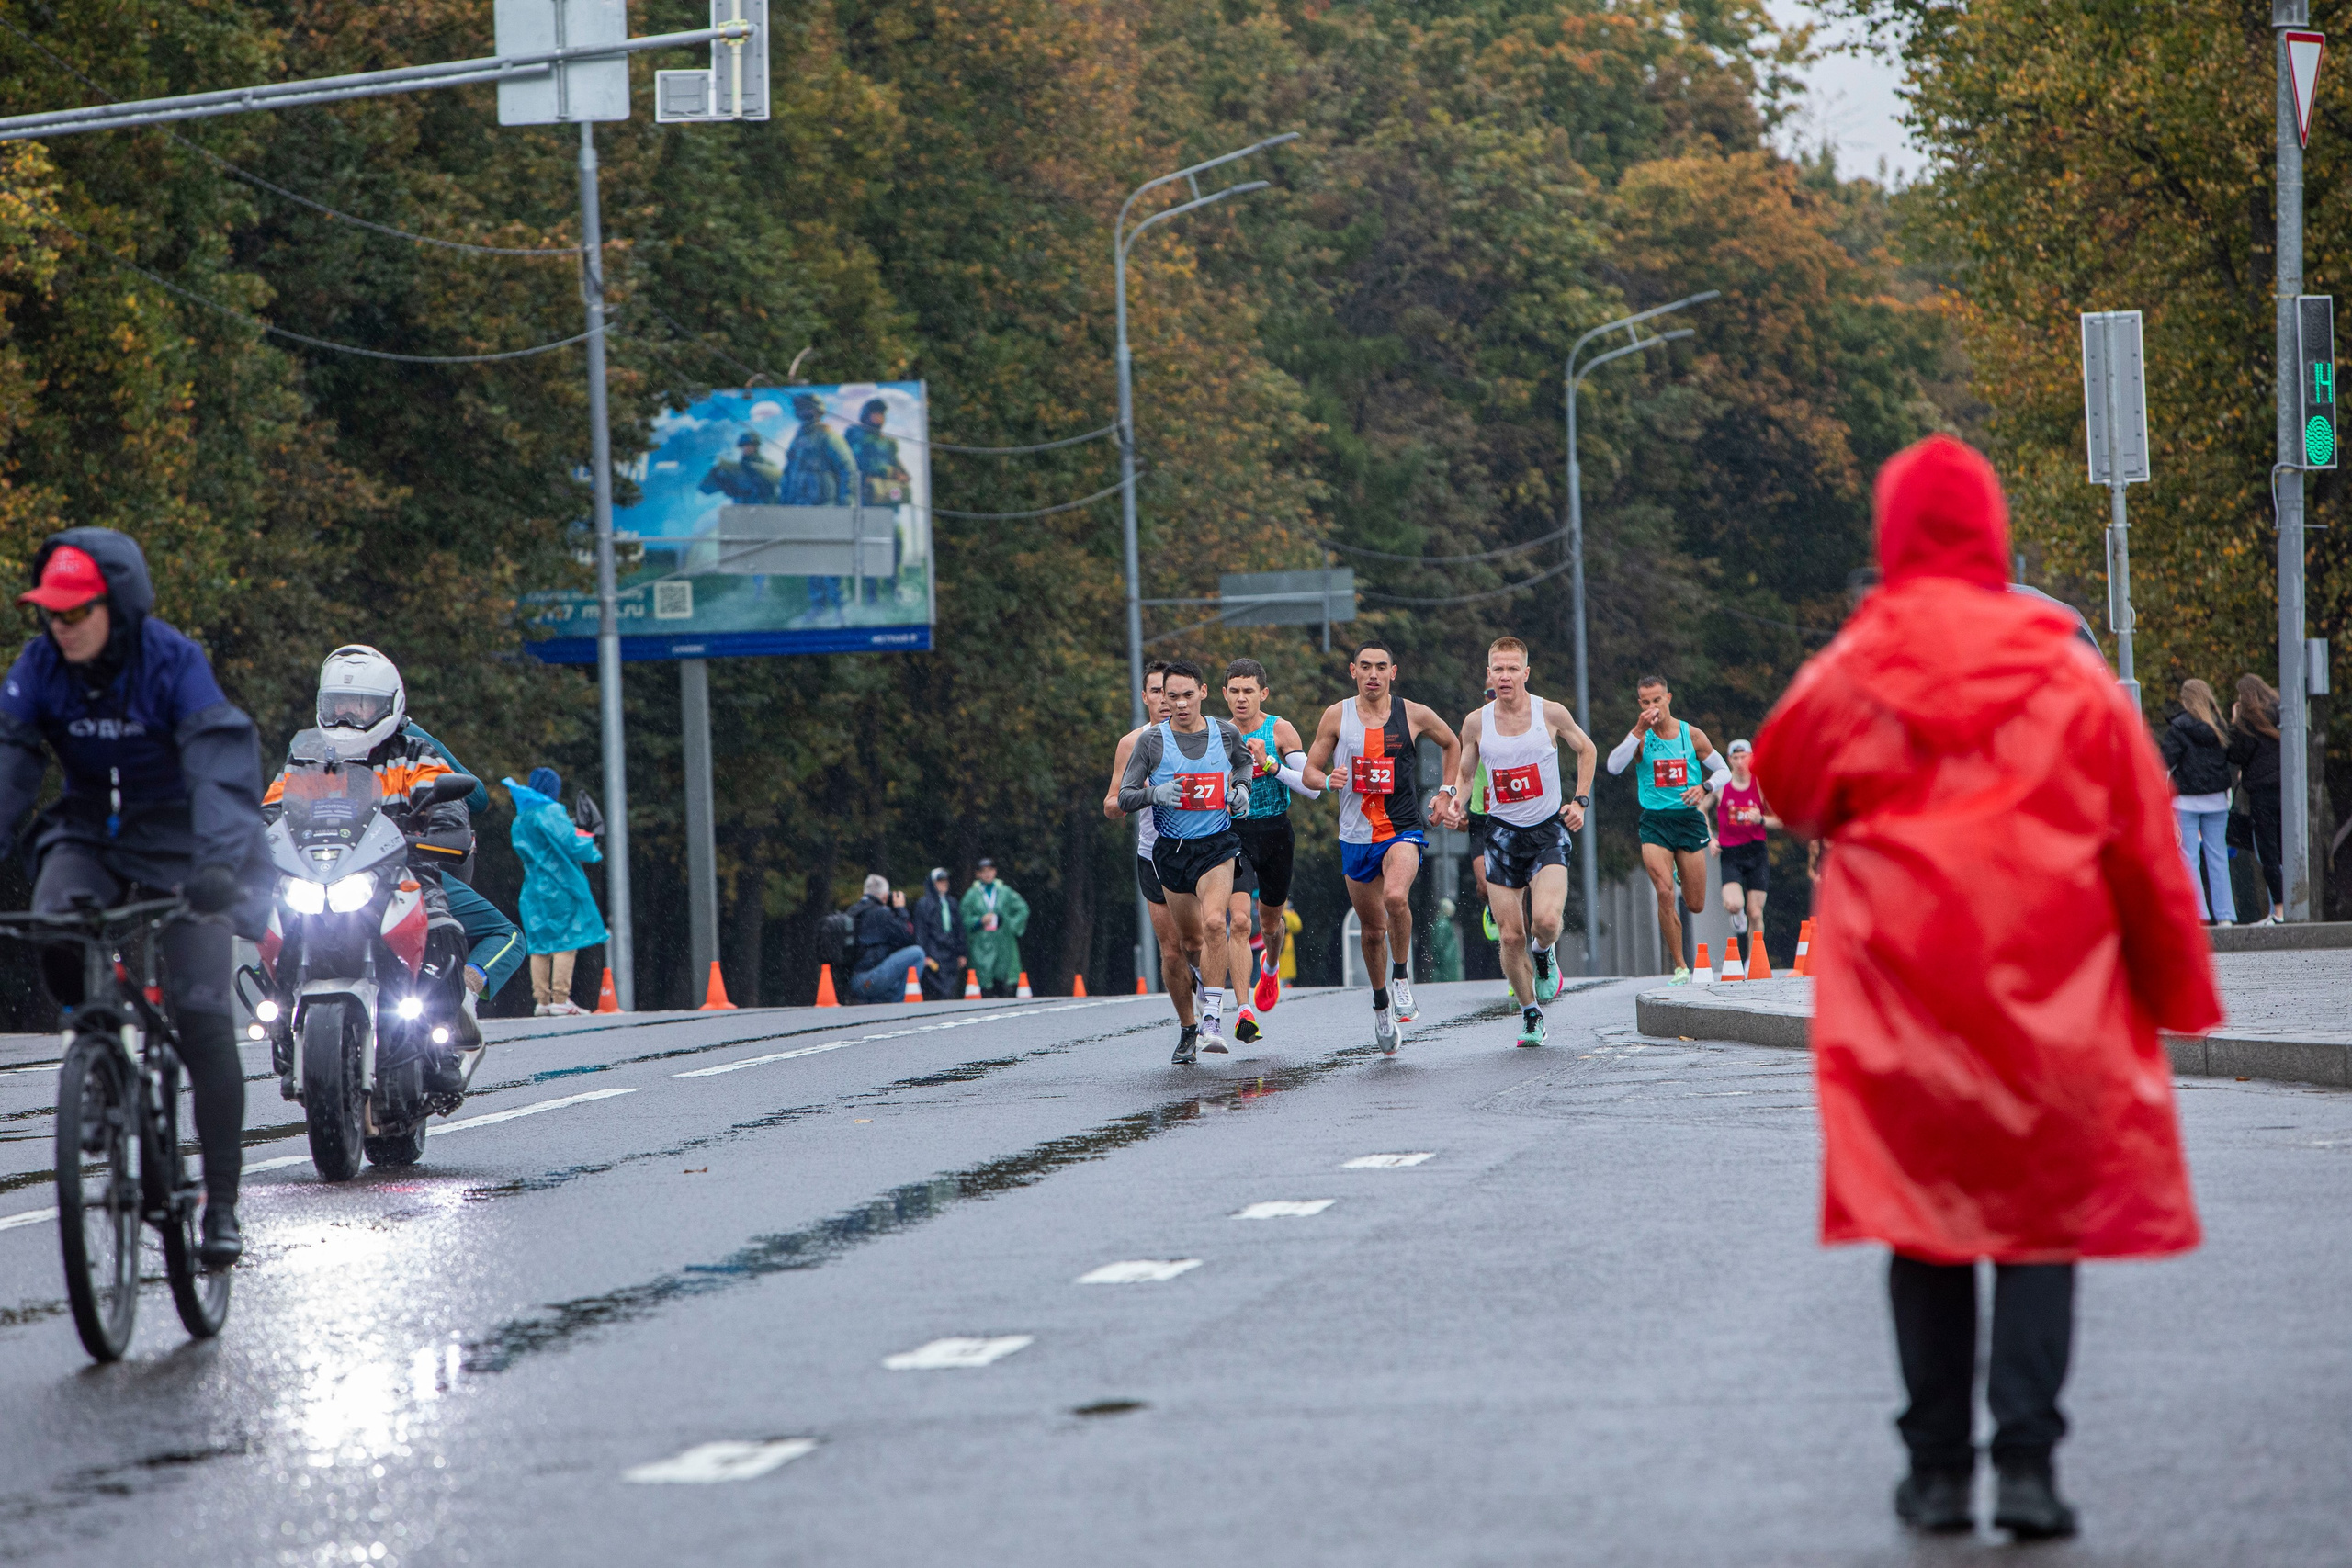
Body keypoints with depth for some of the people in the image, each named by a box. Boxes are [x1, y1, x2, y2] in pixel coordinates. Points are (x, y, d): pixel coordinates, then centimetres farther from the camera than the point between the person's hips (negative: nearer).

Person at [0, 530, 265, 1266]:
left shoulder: (174, 662, -21)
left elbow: (222, 765, -31)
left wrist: (219, 863, -46)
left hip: (176, 843, -3)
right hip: (89, 835, 3)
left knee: (201, 1015, -10)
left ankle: (222, 1202, -2)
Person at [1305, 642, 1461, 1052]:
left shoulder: (1414, 715, -3)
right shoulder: (1336, 716, -1)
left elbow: (1452, 744, 17)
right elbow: (1309, 771, 5)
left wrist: (1446, 792, 9)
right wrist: (1329, 781, -17)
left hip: (1403, 829, -2)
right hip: (1356, 836, 2)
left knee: (1395, 896, -32)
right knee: (1372, 929, 10)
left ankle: (1402, 976, -9)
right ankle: (1381, 1007, 32)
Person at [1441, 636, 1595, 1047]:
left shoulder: (1551, 714, -6)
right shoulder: (1476, 723, -2)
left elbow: (1586, 749, 12)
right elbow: (1464, 770, 15)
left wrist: (1580, 801, 3)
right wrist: (1455, 801, -6)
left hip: (1548, 829, -2)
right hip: (1502, 832, 2)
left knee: (1546, 919, -24)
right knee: (1511, 937, -1)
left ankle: (1544, 954, 12)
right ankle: (1530, 1014, 21)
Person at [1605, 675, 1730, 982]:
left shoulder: (1691, 735, 2)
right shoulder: (1640, 737, -2)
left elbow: (1724, 771, 10)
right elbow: (1614, 767, -19)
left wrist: (1704, 788, -11)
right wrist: (1639, 730, -24)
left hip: (1689, 819, 1)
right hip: (1655, 821, -1)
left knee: (1695, 905, 4)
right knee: (1664, 892, -18)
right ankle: (1680, 967, -7)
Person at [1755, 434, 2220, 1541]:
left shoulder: (1851, 673, -3)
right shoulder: (2067, 673, -2)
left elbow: (1783, 786, 13)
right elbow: (2146, 844, 3)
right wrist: (2175, 989, 11)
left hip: (1901, 995, 0)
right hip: (2052, 999, 0)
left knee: (1922, 1221, 9)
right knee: (2045, 1220, 4)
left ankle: (1938, 1469, 9)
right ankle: (2027, 1461, -7)